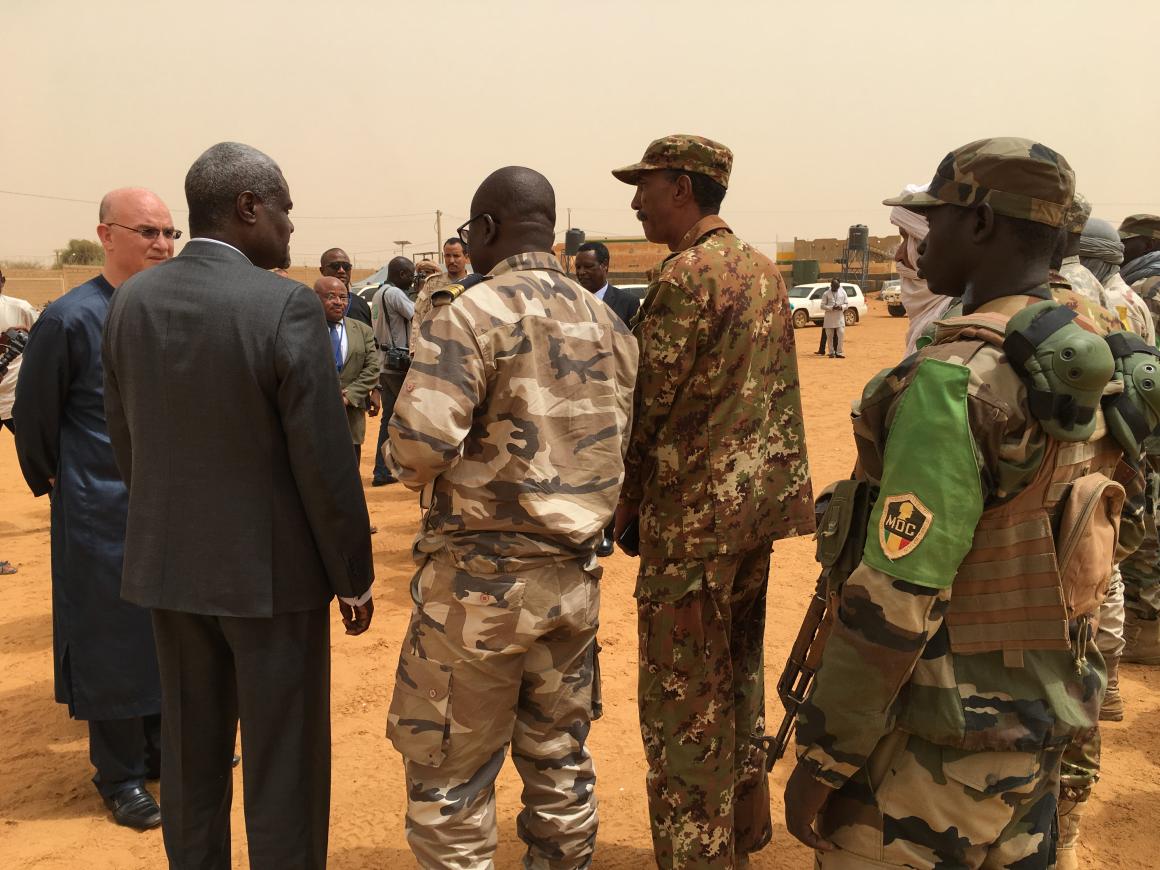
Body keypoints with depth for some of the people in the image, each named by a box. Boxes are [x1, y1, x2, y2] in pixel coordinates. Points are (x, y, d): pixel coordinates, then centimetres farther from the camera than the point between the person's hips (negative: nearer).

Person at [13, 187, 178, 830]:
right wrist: (55, 484, 6)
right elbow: (33, 417, -4)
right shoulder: (70, 319, -13)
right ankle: (120, 775, 23)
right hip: (103, 515, -5)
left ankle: (165, 743, 34)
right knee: (111, 639, 7)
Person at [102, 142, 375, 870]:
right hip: (271, 567, -6)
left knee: (191, 755, 20)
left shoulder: (131, 301, 1)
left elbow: (125, 441, 7)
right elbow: (325, 461, -17)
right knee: (284, 764, 9)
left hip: (170, 563, 6)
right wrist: (354, 574, -6)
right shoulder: (287, 306, -18)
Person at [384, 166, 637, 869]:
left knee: (449, 779, 9)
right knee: (560, 764, 19)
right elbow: (628, 447, 8)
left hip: (481, 579, -6)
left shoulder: (473, 311, -14)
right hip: (574, 578, 7)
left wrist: (413, 468, -2)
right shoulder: (606, 323, 7)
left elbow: (421, 444, -23)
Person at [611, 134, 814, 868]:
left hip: (694, 511, -9)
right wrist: (753, 488, 15)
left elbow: (650, 403, -14)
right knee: (739, 670, 20)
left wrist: (629, 504, -3)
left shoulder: (685, 276, -15)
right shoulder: (764, 270, 11)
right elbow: (772, 392, 13)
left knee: (682, 698, 3)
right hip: (757, 498, 9)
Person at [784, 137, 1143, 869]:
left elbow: (896, 600, -25)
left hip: (945, 740, -8)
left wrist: (821, 759, -15)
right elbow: (1111, 528, 13)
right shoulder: (1080, 369, 4)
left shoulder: (955, 379, -24)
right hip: (1041, 718, 9)